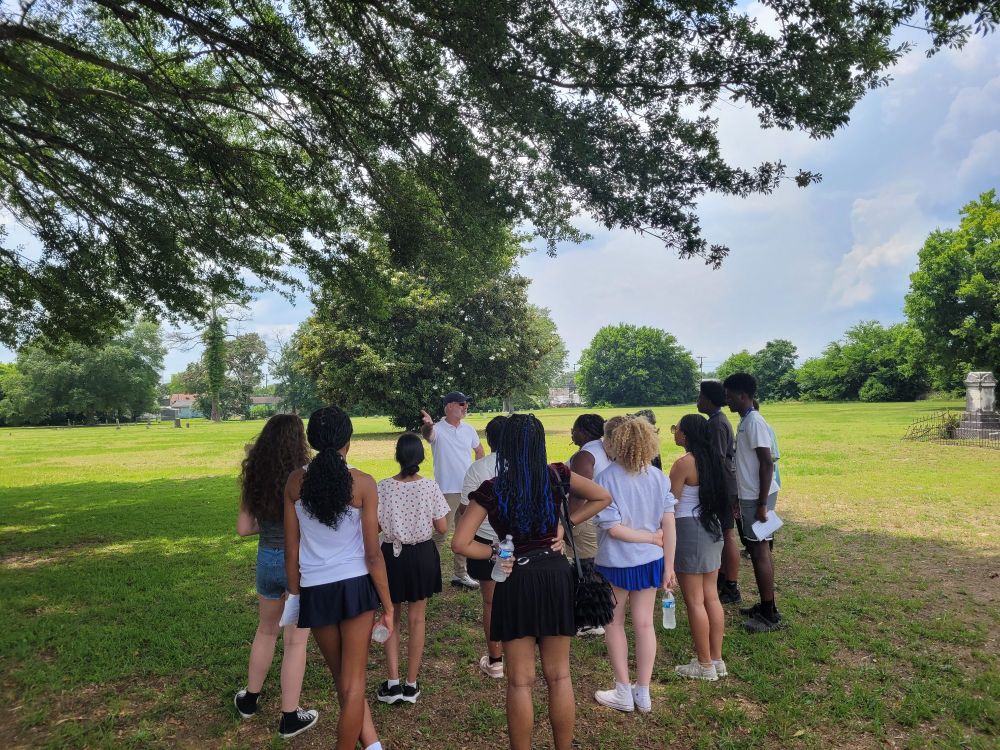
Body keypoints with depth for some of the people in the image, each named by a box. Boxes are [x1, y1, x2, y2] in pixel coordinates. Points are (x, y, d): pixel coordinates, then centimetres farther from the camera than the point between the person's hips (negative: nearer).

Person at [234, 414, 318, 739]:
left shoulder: (254, 478, -2)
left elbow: (244, 528, 2)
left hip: (267, 560, 5)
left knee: (266, 630, 27)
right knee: (296, 641, 9)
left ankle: (249, 699, 42)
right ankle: (290, 718, 21)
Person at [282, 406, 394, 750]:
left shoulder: (296, 481, -3)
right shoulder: (362, 483, -10)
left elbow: (291, 549, 3)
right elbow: (372, 554, -9)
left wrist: (294, 593, 16)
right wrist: (388, 605, 0)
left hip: (315, 590, 2)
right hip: (355, 585, -2)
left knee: (342, 678, 20)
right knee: (353, 681, 12)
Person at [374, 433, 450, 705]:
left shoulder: (383, 487, -12)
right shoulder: (430, 487, -13)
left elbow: (374, 525, -9)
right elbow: (442, 527, -9)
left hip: (392, 554, 0)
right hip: (422, 555, 0)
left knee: (391, 618, 19)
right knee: (416, 619, 13)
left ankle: (393, 683, 17)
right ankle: (411, 685, 21)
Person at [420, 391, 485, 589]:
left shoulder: (469, 429, 6)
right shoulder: (438, 429, -12)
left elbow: (480, 451, 22)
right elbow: (428, 435, -37)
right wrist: (427, 426, -60)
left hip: (469, 489, 6)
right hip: (447, 490, -6)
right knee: (441, 533, -5)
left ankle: (460, 574, 28)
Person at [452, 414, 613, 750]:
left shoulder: (492, 490, -9)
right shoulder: (556, 476, -3)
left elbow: (460, 543, -12)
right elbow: (603, 497, 8)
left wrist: (494, 553, 0)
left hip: (516, 580, -2)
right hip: (556, 574, 3)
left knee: (520, 681, 9)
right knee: (559, 676, 15)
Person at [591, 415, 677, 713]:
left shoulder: (606, 479, -18)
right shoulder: (658, 477, -6)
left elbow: (613, 528, -21)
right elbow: (669, 526, -5)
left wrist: (652, 538, -11)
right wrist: (668, 567, 1)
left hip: (615, 563, -4)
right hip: (650, 562, 4)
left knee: (614, 623, 16)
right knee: (644, 624, 15)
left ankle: (623, 693, 24)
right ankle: (643, 693, 27)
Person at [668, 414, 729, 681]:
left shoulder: (684, 463, -16)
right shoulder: (711, 460, 7)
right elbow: (718, 497, 14)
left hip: (688, 530, -8)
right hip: (712, 529, 8)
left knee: (694, 601, 1)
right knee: (711, 597, 14)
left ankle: (704, 665, 10)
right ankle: (717, 660, 22)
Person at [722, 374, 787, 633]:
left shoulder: (754, 422, -17)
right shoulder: (745, 421, 13)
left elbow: (767, 463, -21)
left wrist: (762, 503, -22)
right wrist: (740, 496, 23)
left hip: (758, 497, -9)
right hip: (750, 495, 9)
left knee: (760, 551, -4)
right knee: (758, 550, 15)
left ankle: (771, 615, 4)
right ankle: (765, 605, 25)